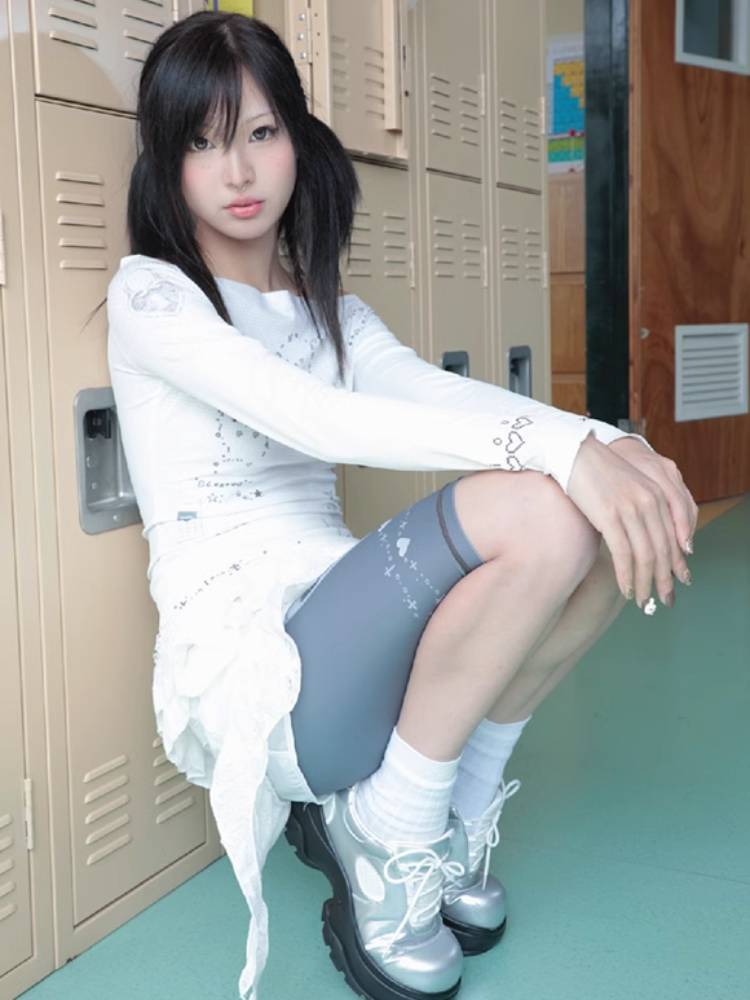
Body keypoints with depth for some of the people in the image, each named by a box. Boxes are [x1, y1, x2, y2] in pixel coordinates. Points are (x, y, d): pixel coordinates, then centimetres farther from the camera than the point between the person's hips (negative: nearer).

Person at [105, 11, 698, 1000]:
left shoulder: (328, 309, 16)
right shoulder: (149, 295, -5)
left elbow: (435, 390, -2)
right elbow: (306, 418, -22)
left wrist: (604, 439, -22)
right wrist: (556, 448, -30)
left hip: (337, 621, 7)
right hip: (243, 665, -7)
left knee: (620, 513, -12)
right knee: (539, 512, -27)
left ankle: (451, 817, 1)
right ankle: (387, 847, -8)